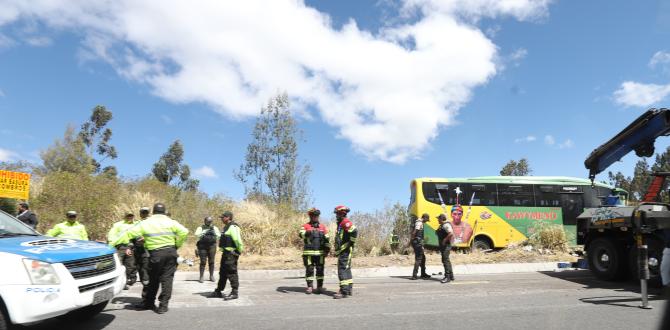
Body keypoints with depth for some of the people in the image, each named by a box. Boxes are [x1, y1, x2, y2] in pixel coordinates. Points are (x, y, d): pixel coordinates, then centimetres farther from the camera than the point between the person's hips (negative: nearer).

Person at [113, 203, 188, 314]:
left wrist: (113, 243, 5)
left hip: (156, 254, 0)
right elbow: (184, 232, -10)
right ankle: (163, 305, 5)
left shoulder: (145, 223, 3)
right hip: (171, 252, 0)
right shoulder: (171, 222, 2)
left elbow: (128, 233, 1)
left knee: (152, 280, 16)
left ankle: (147, 303, 26)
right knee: (167, 279, 5)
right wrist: (177, 245, 3)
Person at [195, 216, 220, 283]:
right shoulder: (201, 228, 4)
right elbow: (197, 235, -13)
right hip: (203, 247, -2)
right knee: (203, 262, -4)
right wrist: (204, 232, -25)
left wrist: (214, 232, -19)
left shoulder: (214, 228, 9)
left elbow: (219, 235, -1)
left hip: (212, 247, 2)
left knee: (211, 262, 4)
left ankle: (211, 276, 14)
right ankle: (201, 277, 3)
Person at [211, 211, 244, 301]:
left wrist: (239, 251, -18)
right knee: (222, 273, 17)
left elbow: (238, 240, -24)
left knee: (231, 273, -6)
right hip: (226, 253, 11)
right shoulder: (226, 227, 18)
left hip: (231, 253, -11)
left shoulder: (233, 227, -17)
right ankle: (218, 291, 27)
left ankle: (235, 293, 0)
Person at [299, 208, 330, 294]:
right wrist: (307, 233, -38)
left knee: (320, 270, 2)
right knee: (309, 270, 3)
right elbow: (301, 234, -18)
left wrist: (327, 249, 4)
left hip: (320, 253, 2)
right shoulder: (305, 226, 3)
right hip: (308, 253, -2)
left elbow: (327, 239, 14)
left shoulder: (323, 227, 12)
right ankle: (310, 287, 13)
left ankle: (320, 287, 11)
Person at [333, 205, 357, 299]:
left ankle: (344, 291, -11)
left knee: (342, 270, -12)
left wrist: (351, 243, -19)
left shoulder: (345, 222, -13)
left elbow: (355, 232, -27)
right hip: (342, 250, 11)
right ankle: (349, 289, 25)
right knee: (346, 269, 16)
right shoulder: (341, 224, 20)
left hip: (346, 250, -11)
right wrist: (337, 250, 23)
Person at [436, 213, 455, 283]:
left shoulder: (446, 225, -15)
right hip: (442, 246, 11)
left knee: (445, 260, -11)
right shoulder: (441, 226, 18)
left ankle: (447, 277, -10)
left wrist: (445, 240, -23)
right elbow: (438, 233, 26)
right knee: (446, 260, 15)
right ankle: (451, 276, 23)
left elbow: (451, 233, -29)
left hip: (446, 246, -11)